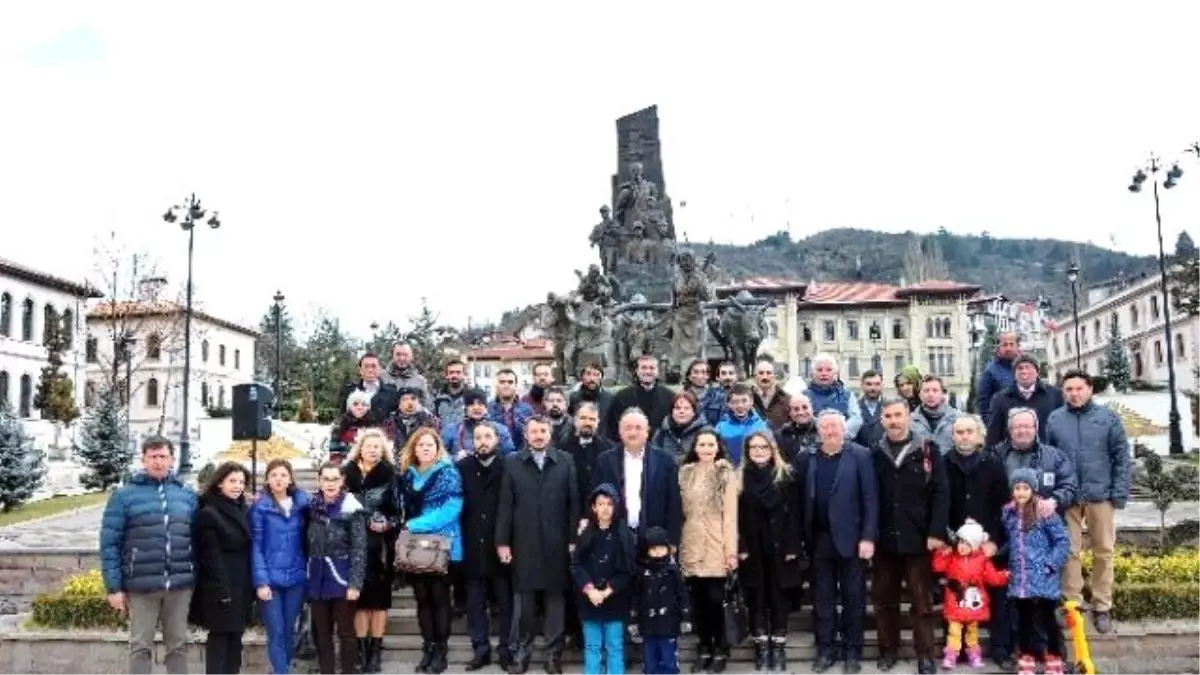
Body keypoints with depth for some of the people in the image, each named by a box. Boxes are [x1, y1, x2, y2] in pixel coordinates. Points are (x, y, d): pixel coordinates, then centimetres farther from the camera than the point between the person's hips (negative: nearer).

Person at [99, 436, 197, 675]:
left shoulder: (187, 495, 7)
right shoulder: (124, 495, -2)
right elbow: (109, 543, -3)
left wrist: (197, 579, 6)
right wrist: (114, 587, -6)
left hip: (180, 585, 3)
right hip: (142, 586, -2)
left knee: (178, 645, 12)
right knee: (141, 646, 7)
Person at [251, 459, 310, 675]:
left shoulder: (302, 502, 4)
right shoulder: (260, 507, -5)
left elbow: (306, 539, 7)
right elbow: (256, 546, -7)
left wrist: (309, 571, 0)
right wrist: (261, 581, -13)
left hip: (296, 577, 3)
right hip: (271, 578, -3)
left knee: (289, 630, 11)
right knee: (276, 632, -2)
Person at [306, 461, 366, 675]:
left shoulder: (351, 508, -10)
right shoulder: (312, 505, 4)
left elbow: (359, 549, -11)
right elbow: (307, 544, 11)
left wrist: (355, 583, -15)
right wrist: (307, 575, 7)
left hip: (341, 578, -4)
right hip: (318, 578, 5)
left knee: (345, 631, 4)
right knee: (321, 632, 11)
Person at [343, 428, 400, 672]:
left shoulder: (390, 474, 3)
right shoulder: (348, 472, 3)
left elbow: (398, 509, 2)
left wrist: (388, 524, -15)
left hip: (381, 544, 0)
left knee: (379, 596, 5)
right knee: (360, 596, 4)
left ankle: (376, 650, 13)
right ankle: (361, 649, 13)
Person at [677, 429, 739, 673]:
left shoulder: (726, 473, -1)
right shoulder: (685, 473, 8)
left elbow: (730, 513, -5)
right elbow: (680, 510, 9)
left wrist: (731, 550, -9)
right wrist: (675, 544, 4)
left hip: (716, 544, -3)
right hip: (691, 545, 3)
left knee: (715, 598, -5)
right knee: (698, 600, 6)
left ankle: (720, 649, 12)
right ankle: (704, 648, 20)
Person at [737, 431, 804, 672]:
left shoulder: (786, 475, 0)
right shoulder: (739, 477, 3)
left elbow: (794, 513, -3)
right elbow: (736, 515, 0)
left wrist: (792, 547, -9)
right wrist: (739, 547, -8)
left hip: (779, 547, -1)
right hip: (752, 549, 1)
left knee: (778, 596, 5)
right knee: (756, 598, 6)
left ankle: (778, 648, 14)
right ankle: (761, 648, 15)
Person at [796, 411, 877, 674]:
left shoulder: (860, 455, -3)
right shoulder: (806, 459, 5)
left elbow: (870, 499, -6)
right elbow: (802, 500, 4)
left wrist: (868, 537, -12)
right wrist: (803, 539, -2)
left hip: (851, 538, -2)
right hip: (819, 540, 3)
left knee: (853, 598, 7)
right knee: (822, 598, 9)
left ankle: (852, 652, 17)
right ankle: (825, 651, 18)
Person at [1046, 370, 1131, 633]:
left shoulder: (1108, 418, 0)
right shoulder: (1053, 420, 1)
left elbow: (1122, 457, 0)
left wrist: (1120, 493, -6)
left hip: (1100, 495, 0)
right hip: (1067, 497, 0)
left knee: (1103, 551, 9)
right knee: (1070, 551, 6)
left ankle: (1102, 607, 20)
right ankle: (1071, 604, 17)